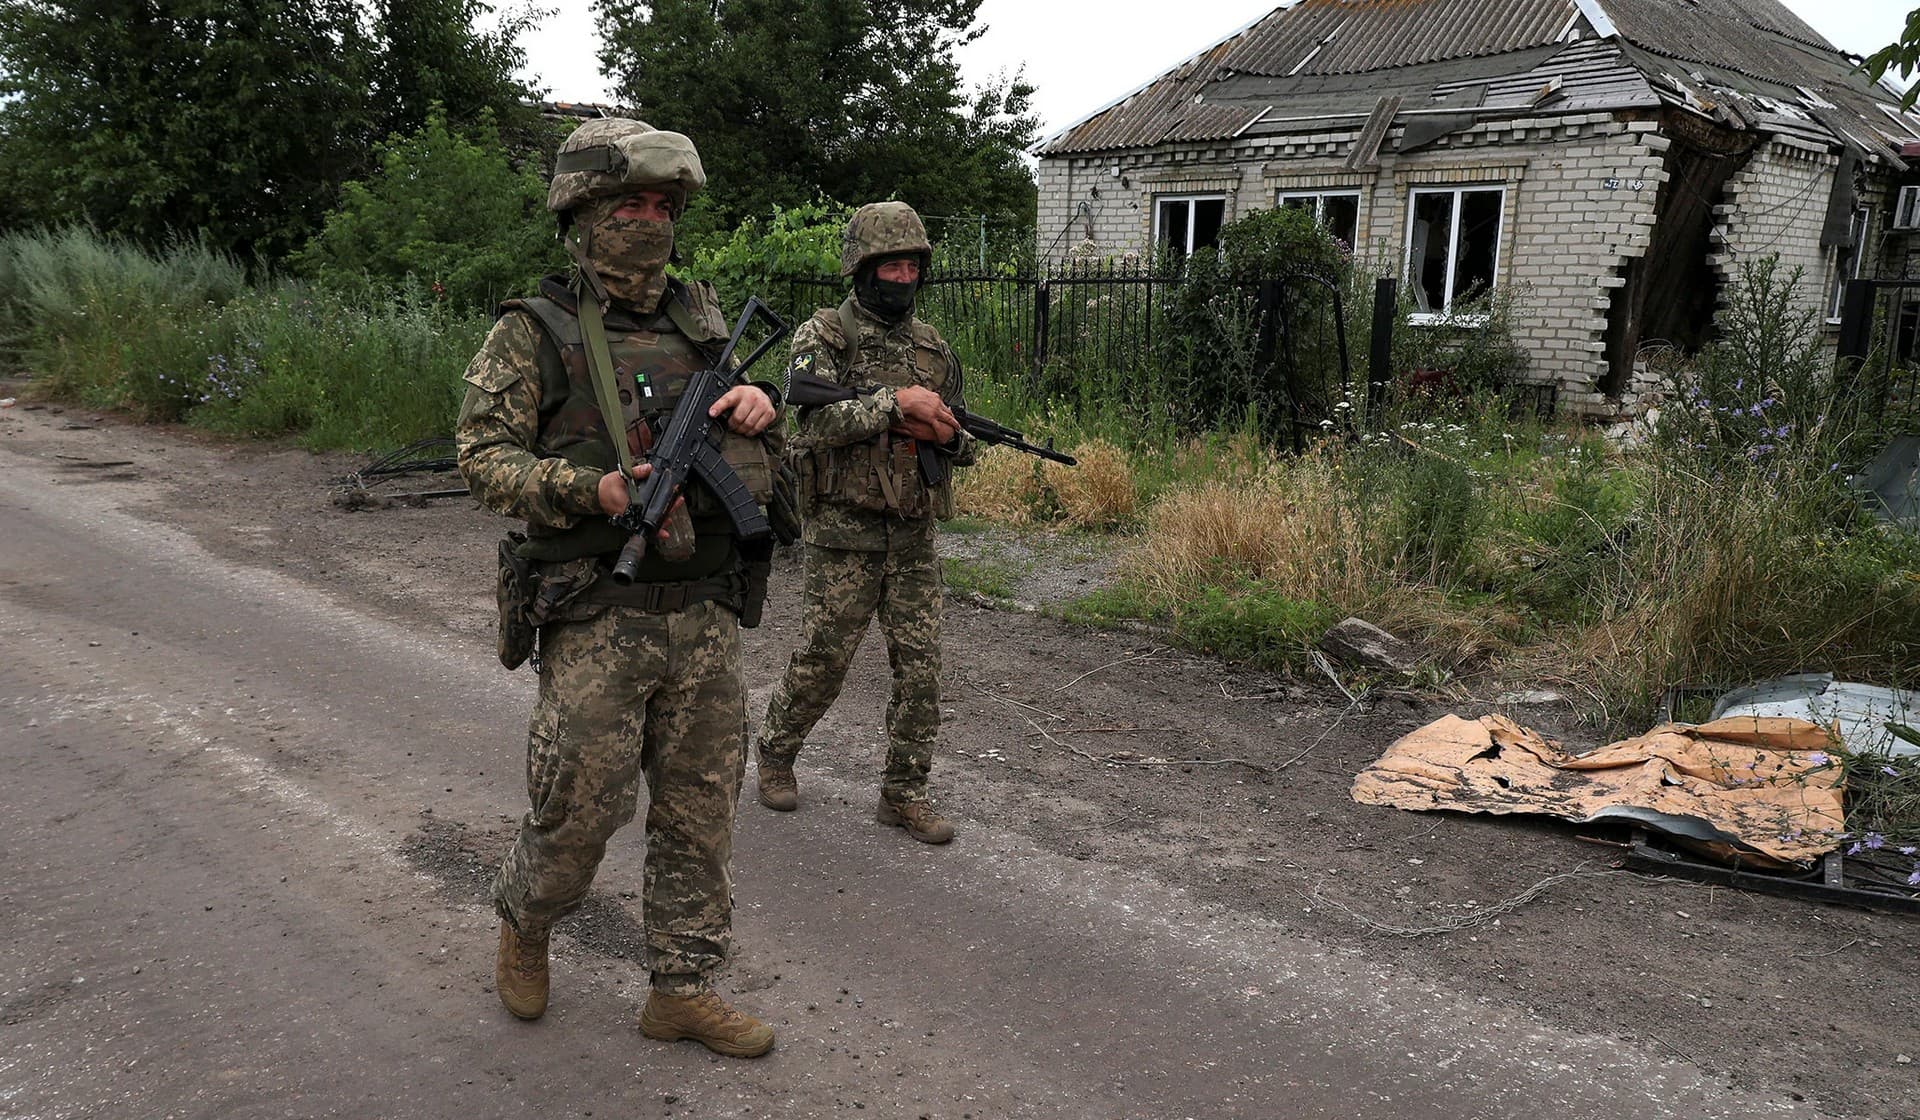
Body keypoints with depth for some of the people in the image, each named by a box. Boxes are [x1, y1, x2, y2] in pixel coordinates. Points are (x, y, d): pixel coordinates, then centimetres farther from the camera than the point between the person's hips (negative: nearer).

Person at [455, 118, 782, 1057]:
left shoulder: (700, 321, 11)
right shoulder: (534, 334, -2)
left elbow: (766, 469, 19)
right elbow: (484, 458, -7)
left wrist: (760, 404, -4)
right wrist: (590, 490, -21)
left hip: (707, 618, 5)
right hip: (598, 620, -4)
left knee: (700, 812, 10)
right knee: (581, 808, 3)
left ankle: (682, 988, 25)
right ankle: (523, 921, 35)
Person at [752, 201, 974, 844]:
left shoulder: (933, 347, 12)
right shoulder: (823, 335, -3)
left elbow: (961, 443, 17)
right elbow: (817, 421, -20)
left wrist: (946, 434, -6)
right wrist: (894, 401, -25)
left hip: (914, 536, 5)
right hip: (843, 532, -4)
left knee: (921, 666, 3)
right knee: (822, 661, 4)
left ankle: (904, 791, 16)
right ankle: (776, 752, 30)